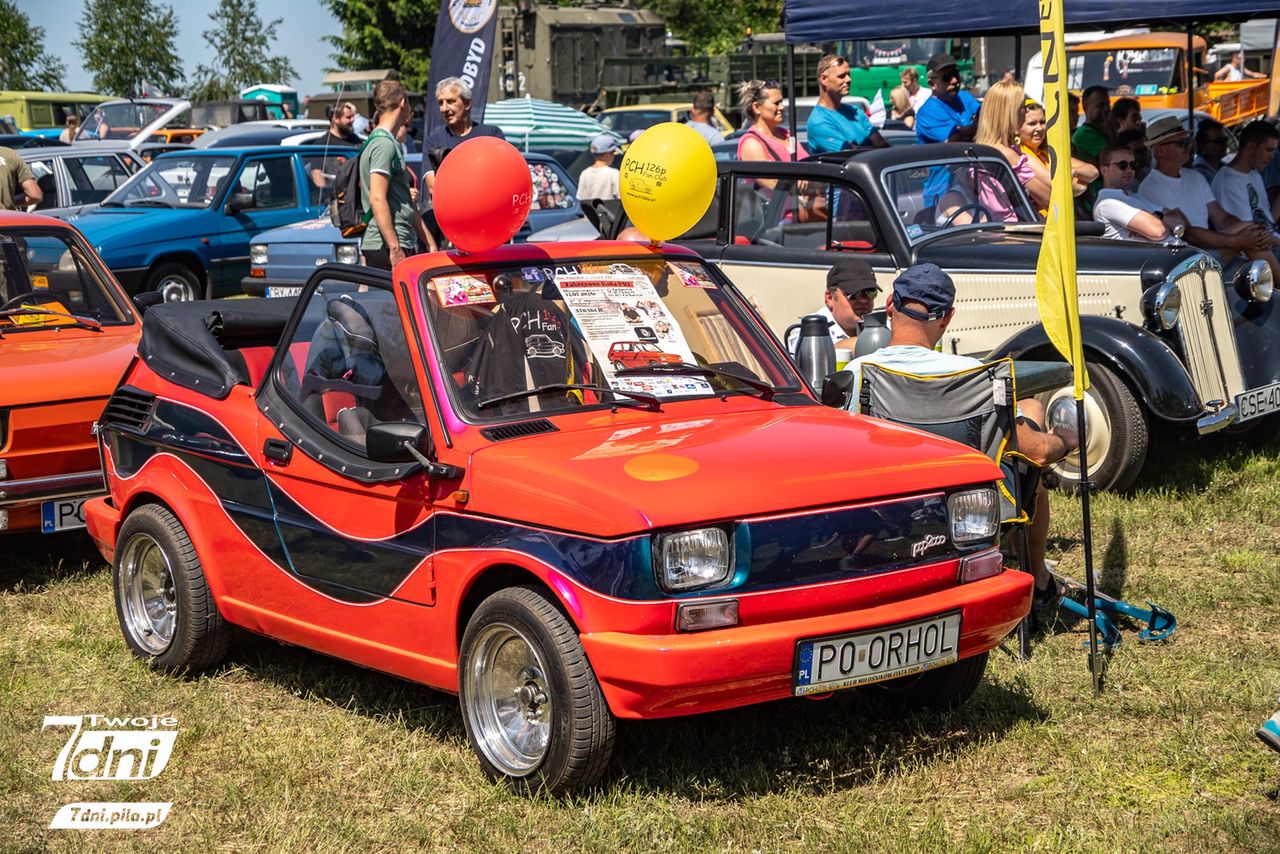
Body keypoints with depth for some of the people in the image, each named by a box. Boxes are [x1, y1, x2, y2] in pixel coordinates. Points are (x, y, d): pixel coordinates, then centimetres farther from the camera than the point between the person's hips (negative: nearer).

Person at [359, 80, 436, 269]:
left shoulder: (391, 143, 23)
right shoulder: (384, 144, -10)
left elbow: (407, 204, 25)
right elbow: (377, 199, -19)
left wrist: (430, 244, 23)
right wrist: (395, 249, -23)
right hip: (386, 247, -10)